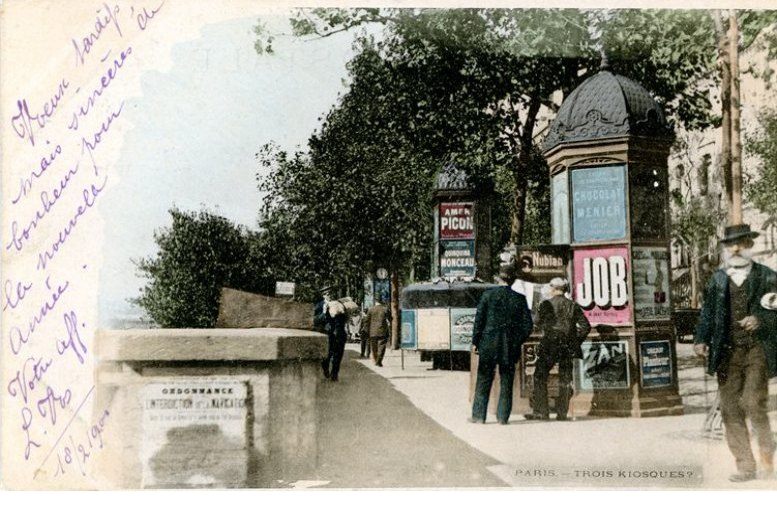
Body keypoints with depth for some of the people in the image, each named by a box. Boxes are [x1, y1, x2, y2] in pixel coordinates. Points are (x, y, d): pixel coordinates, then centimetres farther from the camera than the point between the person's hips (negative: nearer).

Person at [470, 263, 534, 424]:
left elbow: (479, 320, -5)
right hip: (510, 347, 1)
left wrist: (475, 342, 2)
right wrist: (518, 341, 13)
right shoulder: (519, 299, -1)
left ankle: (478, 415, 11)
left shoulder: (488, 295, -5)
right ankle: (503, 417, 11)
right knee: (506, 383, 10)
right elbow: (527, 325, 0)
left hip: (489, 345, -1)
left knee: (483, 381, 8)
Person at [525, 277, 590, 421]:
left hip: (549, 345, -3)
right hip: (568, 347, 3)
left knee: (540, 377, 5)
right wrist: (576, 340, 10)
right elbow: (585, 326, 2)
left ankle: (541, 411, 2)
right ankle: (562, 413, 9)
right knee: (565, 380, 10)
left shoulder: (546, 304, -4)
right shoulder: (573, 305, 4)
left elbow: (539, 323, 1)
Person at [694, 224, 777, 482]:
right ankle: (745, 466, 14)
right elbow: (707, 312, 12)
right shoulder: (717, 279, 11)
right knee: (730, 409, 3)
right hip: (727, 353, 3)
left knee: (752, 403, -14)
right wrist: (701, 339, 1)